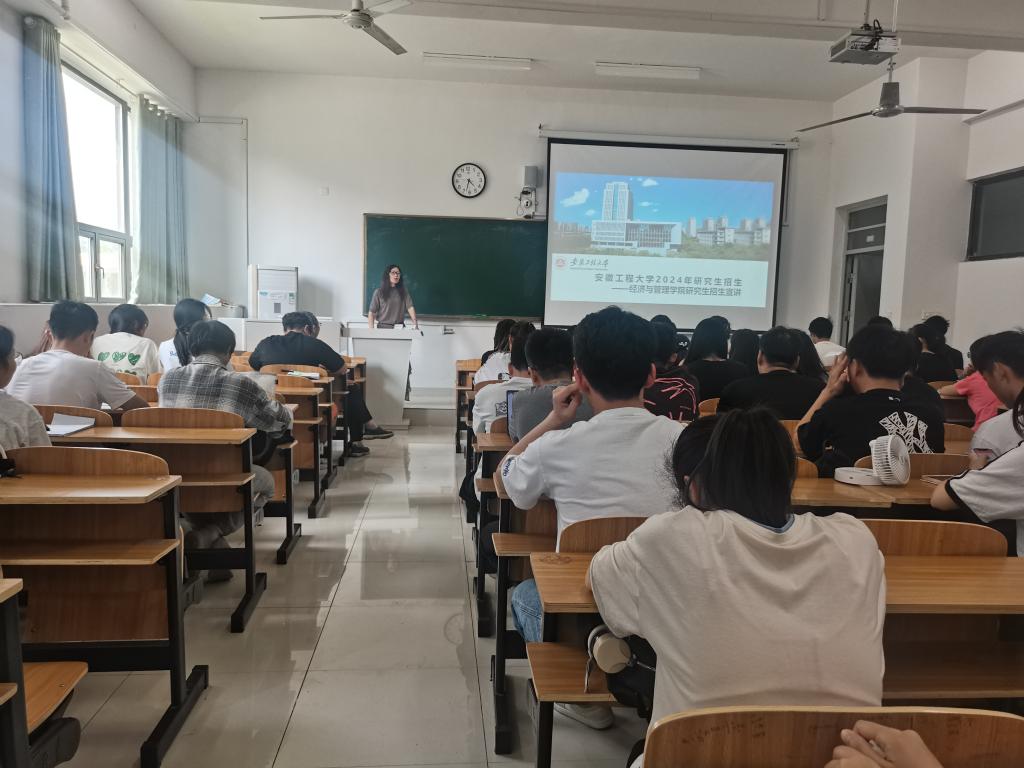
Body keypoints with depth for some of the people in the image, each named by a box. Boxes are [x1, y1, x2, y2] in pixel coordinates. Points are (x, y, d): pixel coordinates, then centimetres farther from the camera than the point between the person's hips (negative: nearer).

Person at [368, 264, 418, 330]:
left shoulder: (404, 292, 7)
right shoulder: (379, 292, 1)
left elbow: (410, 307, -5)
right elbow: (372, 313, -1)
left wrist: (415, 323, -21)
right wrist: (371, 330, -13)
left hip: (399, 327, 2)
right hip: (383, 327, -2)